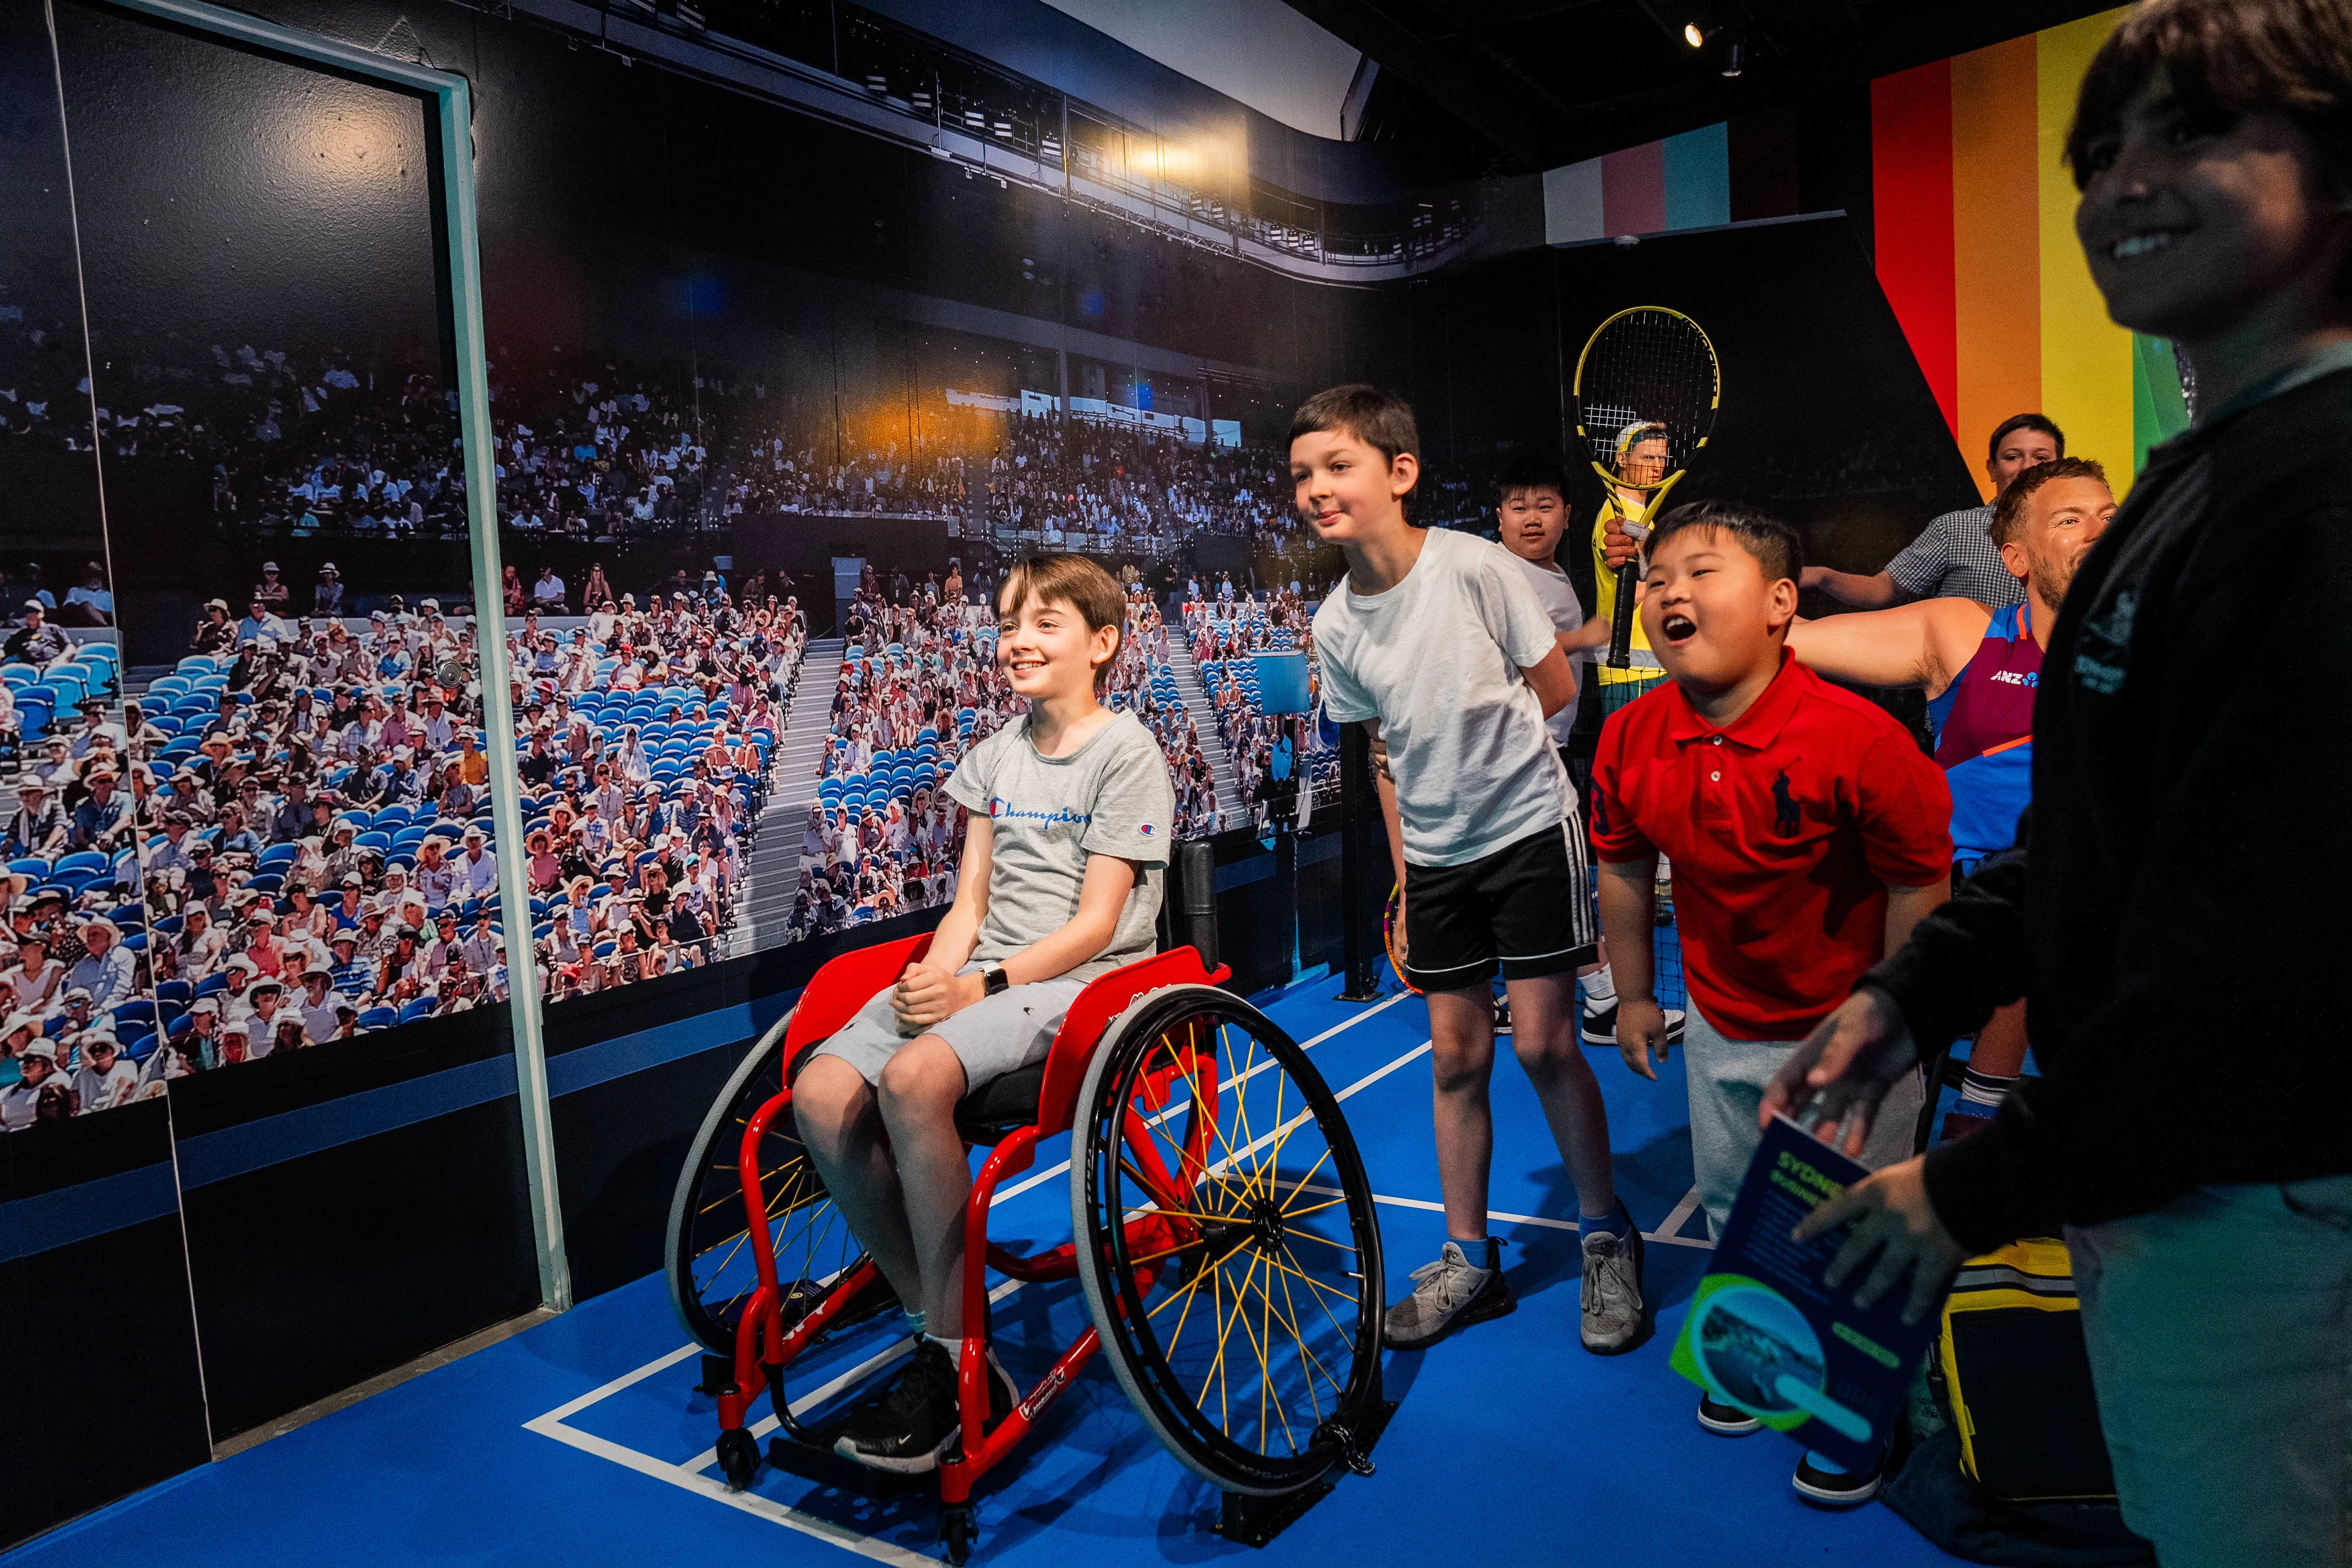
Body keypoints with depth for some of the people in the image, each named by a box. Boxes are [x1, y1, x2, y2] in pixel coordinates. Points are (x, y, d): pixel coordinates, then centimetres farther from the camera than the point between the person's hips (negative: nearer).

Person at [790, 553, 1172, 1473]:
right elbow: (971, 900, 13)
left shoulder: (1127, 754, -3)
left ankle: (960, 1363, -18)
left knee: (913, 1076, -33)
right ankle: (935, 1326, -5)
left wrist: (984, 985, -18)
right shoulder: (996, 756, 17)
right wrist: (932, 978, -7)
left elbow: (1094, 925, -10)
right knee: (822, 1094, -18)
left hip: (1084, 980, -6)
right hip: (983, 975, 7)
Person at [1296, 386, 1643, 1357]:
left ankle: (1607, 1238, 20)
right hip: (1435, 856, 4)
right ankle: (1470, 1261, 23)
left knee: (1543, 1043, -3)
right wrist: (1403, 877, 9)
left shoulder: (1473, 566, -16)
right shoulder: (1335, 626, -3)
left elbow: (1556, 688, -5)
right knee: (1456, 1057, 9)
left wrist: (1480, 741, 2)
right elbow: (1388, 755, 8)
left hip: (1530, 830, -4)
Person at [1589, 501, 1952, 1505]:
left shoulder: (1858, 738, -28)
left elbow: (1919, 884, -17)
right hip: (1721, 1028, 5)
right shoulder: (1629, 741, -13)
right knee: (1732, 1205, 23)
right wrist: (1634, 996, 9)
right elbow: (1623, 869, 3)